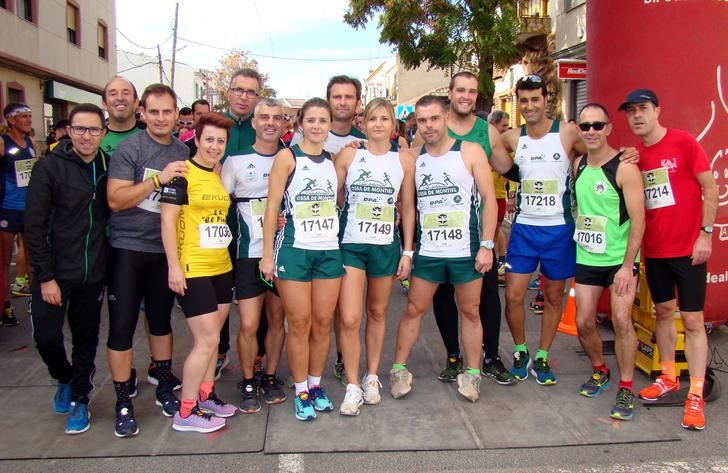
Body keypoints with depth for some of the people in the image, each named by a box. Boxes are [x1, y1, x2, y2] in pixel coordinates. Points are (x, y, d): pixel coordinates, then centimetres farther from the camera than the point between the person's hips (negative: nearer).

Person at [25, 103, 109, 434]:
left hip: (93, 272, 3)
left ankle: (79, 398, 30)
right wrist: (46, 276, -13)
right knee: (46, 337, -1)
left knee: (86, 340, 11)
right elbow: (34, 227, -9)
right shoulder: (49, 168, -8)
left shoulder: (108, 168, 1)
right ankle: (64, 379, 30)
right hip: (55, 272, -2)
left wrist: (108, 260, 1)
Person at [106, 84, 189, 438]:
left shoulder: (183, 153, 5)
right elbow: (116, 200, -15)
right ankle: (123, 402, 12)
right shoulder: (129, 148, -8)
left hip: (165, 249, 4)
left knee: (161, 320, 16)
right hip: (128, 248, -4)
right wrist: (159, 178, -22)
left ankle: (164, 387, 30)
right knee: (122, 326, 0)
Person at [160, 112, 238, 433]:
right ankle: (186, 411, 8)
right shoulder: (182, 174, -10)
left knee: (211, 337, 15)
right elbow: (167, 221, -13)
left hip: (222, 268, 7)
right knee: (207, 340, -5)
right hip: (193, 270, -7)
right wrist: (174, 266, -17)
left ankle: (206, 395, 29)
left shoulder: (222, 176, 13)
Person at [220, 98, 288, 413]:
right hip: (249, 254, -2)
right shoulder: (236, 161, -1)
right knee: (249, 325, -2)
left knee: (277, 321, 11)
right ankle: (248, 384, 18)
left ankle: (270, 378, 28)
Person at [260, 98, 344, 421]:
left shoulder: (334, 160, 11)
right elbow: (272, 207, -6)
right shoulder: (287, 157, -3)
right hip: (294, 249, -4)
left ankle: (316, 385, 24)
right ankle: (301, 392, 16)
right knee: (299, 324, 1)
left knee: (323, 322, 8)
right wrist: (267, 254, -9)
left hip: (329, 250, 4)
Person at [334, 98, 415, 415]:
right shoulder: (348, 155, -1)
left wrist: (408, 251, 4)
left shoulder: (404, 160, 3)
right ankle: (352, 387, 8)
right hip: (350, 245, -1)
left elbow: (408, 208, 7)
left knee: (377, 312, 13)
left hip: (386, 246, 2)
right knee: (349, 318, -7)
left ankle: (372, 377, 29)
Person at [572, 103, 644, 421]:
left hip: (620, 258, -5)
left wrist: (627, 265, -18)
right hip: (586, 258, 5)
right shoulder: (578, 165, 5)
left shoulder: (624, 168, -13)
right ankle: (599, 371, 31)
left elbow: (638, 220, -14)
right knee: (584, 322, 6)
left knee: (621, 320, -14)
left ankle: (626, 388, 4)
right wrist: (574, 243, 9)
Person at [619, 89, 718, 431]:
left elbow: (710, 188, -7)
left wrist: (706, 233, -11)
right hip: (654, 249, 5)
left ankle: (696, 395, 6)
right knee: (663, 312, 15)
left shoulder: (683, 142, -8)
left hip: (688, 247, -5)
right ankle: (668, 377, 30)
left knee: (692, 319, -1)